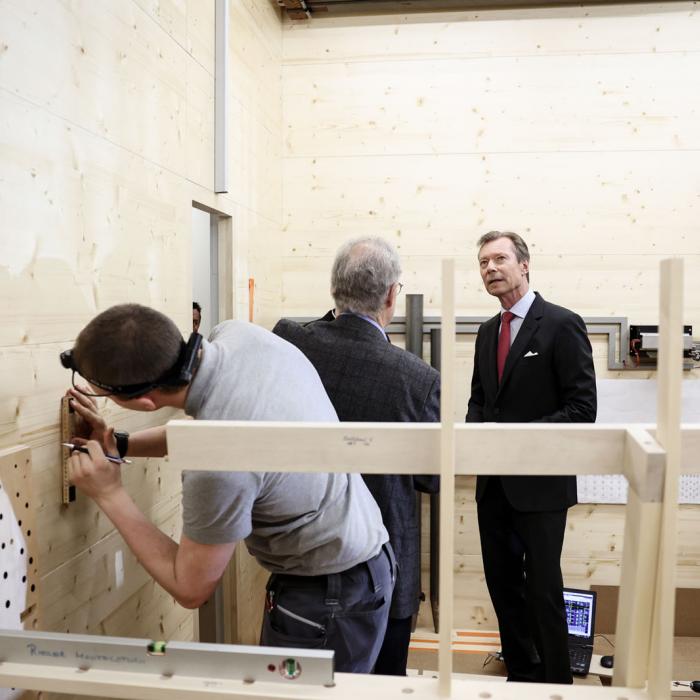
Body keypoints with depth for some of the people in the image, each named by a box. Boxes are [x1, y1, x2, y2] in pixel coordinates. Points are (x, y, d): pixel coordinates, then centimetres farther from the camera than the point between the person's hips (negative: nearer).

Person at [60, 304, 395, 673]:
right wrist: (119, 445, 2)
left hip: (326, 596, -8)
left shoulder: (217, 463, -36)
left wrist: (110, 495, -13)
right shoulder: (238, 333, -14)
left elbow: (190, 589, -16)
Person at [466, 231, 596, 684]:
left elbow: (582, 408, -15)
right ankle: (520, 674, 33)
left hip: (540, 483, -7)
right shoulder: (488, 332, 11)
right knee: (503, 585, 15)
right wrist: (473, 430, -4)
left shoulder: (562, 324, -11)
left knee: (543, 589, 3)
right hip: (493, 483, 7)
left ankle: (556, 682, 23)